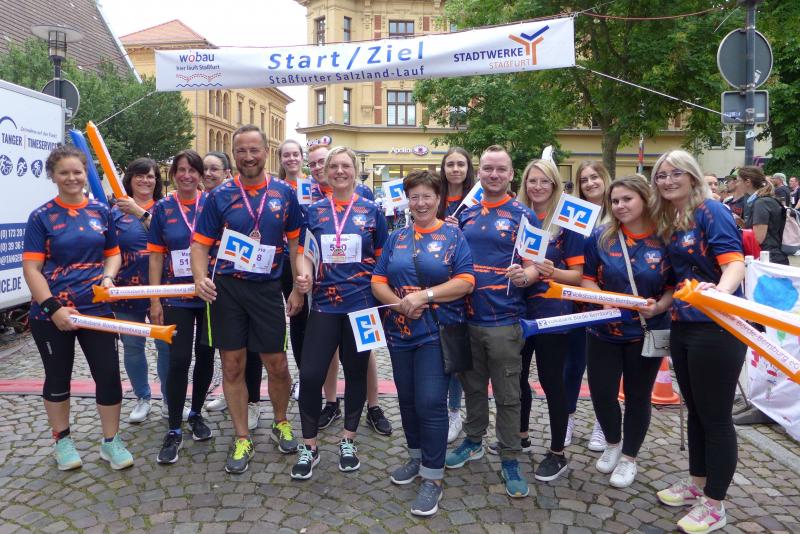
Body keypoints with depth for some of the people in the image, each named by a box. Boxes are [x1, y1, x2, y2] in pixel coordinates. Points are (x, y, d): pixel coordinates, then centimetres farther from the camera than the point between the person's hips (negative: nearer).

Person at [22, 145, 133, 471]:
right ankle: (62, 440, 31)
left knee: (109, 374, 1)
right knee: (58, 377, 13)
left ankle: (111, 441, 17)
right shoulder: (41, 216, -4)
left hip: (96, 308, 2)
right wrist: (53, 307, -16)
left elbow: (113, 253, 12)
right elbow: (31, 268, -7)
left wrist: (108, 277, -9)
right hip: (50, 313, -2)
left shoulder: (101, 211, 4)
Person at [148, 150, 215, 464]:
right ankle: (174, 431, 8)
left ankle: (196, 414, 30)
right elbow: (156, 257, 3)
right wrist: (155, 301, -1)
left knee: (205, 356, 10)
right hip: (177, 296, -1)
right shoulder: (163, 209, 3)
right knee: (179, 361, -4)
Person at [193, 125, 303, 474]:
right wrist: (200, 277, -18)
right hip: (226, 288, 0)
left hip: (268, 288, 0)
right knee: (232, 365, 6)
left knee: (277, 364, 6)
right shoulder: (220, 196, 0)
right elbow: (201, 242, 1)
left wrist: (298, 289, 2)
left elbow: (295, 242, 6)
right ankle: (242, 439, 22)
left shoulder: (284, 193, 2)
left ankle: (280, 423, 33)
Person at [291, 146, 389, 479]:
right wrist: (304, 274, -12)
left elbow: (383, 258, 6)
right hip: (324, 303, 1)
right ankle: (309, 447, 14)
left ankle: (348, 440, 29)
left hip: (361, 303, 0)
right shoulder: (315, 211, 7)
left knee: (355, 372, 11)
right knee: (310, 374, -5)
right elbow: (305, 251, 10)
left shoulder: (371, 211, 3)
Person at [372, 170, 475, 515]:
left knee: (430, 402, -8)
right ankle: (417, 457, 34)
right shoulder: (397, 238, 11)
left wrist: (424, 295, -19)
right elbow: (378, 282, 6)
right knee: (407, 399, 14)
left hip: (437, 332, -5)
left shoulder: (453, 236, -1)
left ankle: (433, 478, 5)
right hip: (400, 332, 5)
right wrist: (399, 303, -13)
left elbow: (465, 281, -10)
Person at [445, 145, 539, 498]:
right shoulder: (465, 215, 10)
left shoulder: (523, 216, -3)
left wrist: (524, 276, -28)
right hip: (467, 317, 5)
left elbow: (533, 267, -7)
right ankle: (473, 442, 36)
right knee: (473, 386, 18)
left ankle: (509, 460, 17)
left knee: (507, 395, 3)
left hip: (504, 320, -4)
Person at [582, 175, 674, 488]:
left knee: (638, 395, 11)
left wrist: (659, 306, -18)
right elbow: (586, 278, 0)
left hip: (647, 332, -1)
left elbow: (676, 285, 0)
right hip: (605, 330, 1)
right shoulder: (601, 237, -4)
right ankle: (612, 442, 35)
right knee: (601, 392, 4)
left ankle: (629, 457, 33)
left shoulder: (665, 239, -6)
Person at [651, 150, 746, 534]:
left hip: (717, 327, -8)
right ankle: (696, 483, 35)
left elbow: (734, 263, -24)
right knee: (695, 411, 19)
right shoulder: (668, 222, 11)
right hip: (684, 326, 8)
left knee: (716, 416, 3)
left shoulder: (711, 211, -11)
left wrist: (720, 291, -42)